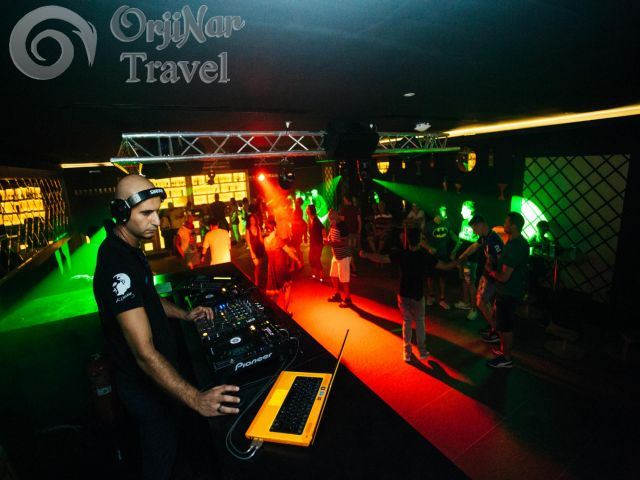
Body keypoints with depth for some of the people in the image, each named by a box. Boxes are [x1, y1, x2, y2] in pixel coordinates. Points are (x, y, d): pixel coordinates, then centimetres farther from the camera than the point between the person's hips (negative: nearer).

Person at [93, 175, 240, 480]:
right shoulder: (116, 268, -34)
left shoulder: (129, 248, -1)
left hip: (162, 368, 9)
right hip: (146, 385, -9)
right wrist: (196, 399, -41)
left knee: (174, 434, 31)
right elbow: (145, 353, -38)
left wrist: (183, 314, 3)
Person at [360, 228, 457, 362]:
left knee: (407, 322, 17)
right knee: (420, 322, 20)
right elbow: (445, 266, -9)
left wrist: (366, 255, 3)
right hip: (418, 296, -1)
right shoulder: (426, 256, -15)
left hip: (403, 295, 1)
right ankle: (422, 351, 26)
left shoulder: (401, 254, -13)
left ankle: (407, 352, 23)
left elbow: (381, 259, -12)